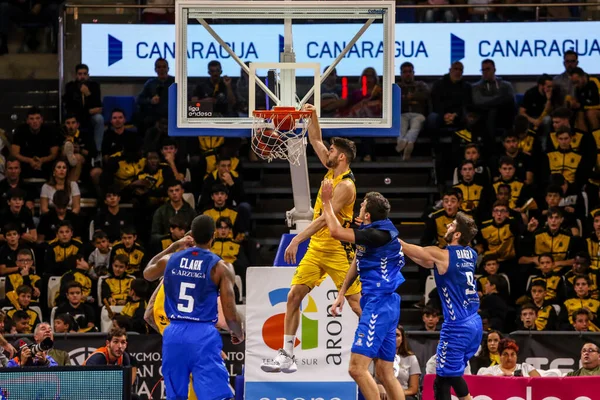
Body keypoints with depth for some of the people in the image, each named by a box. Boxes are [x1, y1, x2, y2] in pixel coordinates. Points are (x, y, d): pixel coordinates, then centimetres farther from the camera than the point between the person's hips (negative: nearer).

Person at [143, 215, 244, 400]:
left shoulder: (170, 260, 6)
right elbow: (231, 316, -7)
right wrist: (239, 335, 15)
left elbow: (147, 273, 31)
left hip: (174, 334, 4)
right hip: (203, 336, -4)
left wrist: (174, 246, 35)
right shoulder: (219, 267, -5)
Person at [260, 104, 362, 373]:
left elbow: (324, 219, -27)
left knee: (356, 304, -5)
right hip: (316, 249, 9)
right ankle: (286, 356, 1)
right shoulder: (331, 171, 7)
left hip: (337, 250, -9)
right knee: (294, 296, 1)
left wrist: (297, 240, -32)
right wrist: (313, 116, 4)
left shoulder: (345, 186, -19)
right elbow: (315, 141, 18)